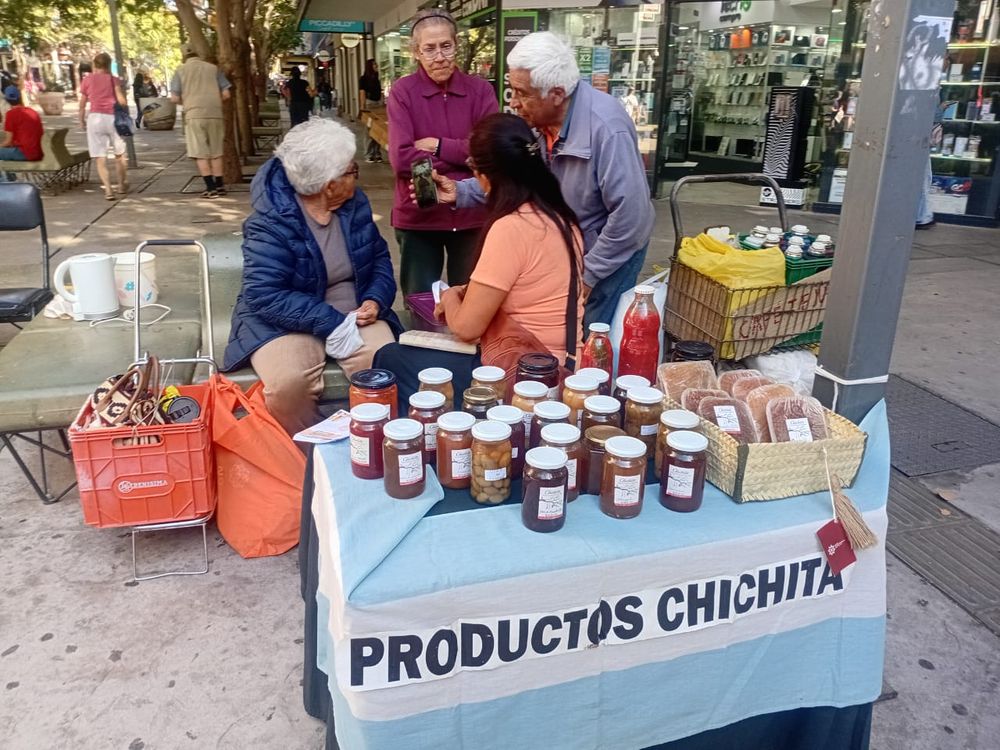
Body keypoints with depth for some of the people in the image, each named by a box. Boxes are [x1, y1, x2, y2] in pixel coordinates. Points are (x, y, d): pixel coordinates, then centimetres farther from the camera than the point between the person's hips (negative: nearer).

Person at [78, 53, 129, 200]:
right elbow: (122, 101, -6)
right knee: (119, 154, 18)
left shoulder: (87, 80, 8)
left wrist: (82, 121, 24)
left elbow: (82, 104, 10)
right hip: (113, 117, 0)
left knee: (100, 157, -1)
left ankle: (108, 190, -14)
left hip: (95, 118, 0)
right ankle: (122, 185, 29)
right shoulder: (113, 79, 4)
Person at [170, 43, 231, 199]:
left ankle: (210, 188, -4)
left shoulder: (181, 70, 5)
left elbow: (174, 98, 2)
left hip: (194, 115, -2)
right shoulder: (213, 68, 9)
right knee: (216, 151, 12)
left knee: (201, 153, 1)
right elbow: (226, 94, 6)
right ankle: (219, 186, 14)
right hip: (215, 113, 2)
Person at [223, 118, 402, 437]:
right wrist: (331, 321, -28)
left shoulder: (355, 203, 2)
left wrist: (376, 300, -10)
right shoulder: (271, 222, -17)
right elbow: (265, 296, -23)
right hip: (284, 319, -4)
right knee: (287, 383, -33)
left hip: (352, 311, 4)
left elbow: (379, 258, 11)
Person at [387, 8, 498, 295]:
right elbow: (401, 159, -18)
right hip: (418, 217, -1)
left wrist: (438, 146, -15)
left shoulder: (481, 90, 0)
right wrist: (466, 156, -16)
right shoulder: (402, 92, -6)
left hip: (472, 215, 2)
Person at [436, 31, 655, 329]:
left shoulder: (605, 127, -31)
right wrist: (460, 191, -10)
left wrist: (588, 274, -21)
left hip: (611, 250, -7)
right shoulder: (537, 118, -9)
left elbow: (630, 214, -30)